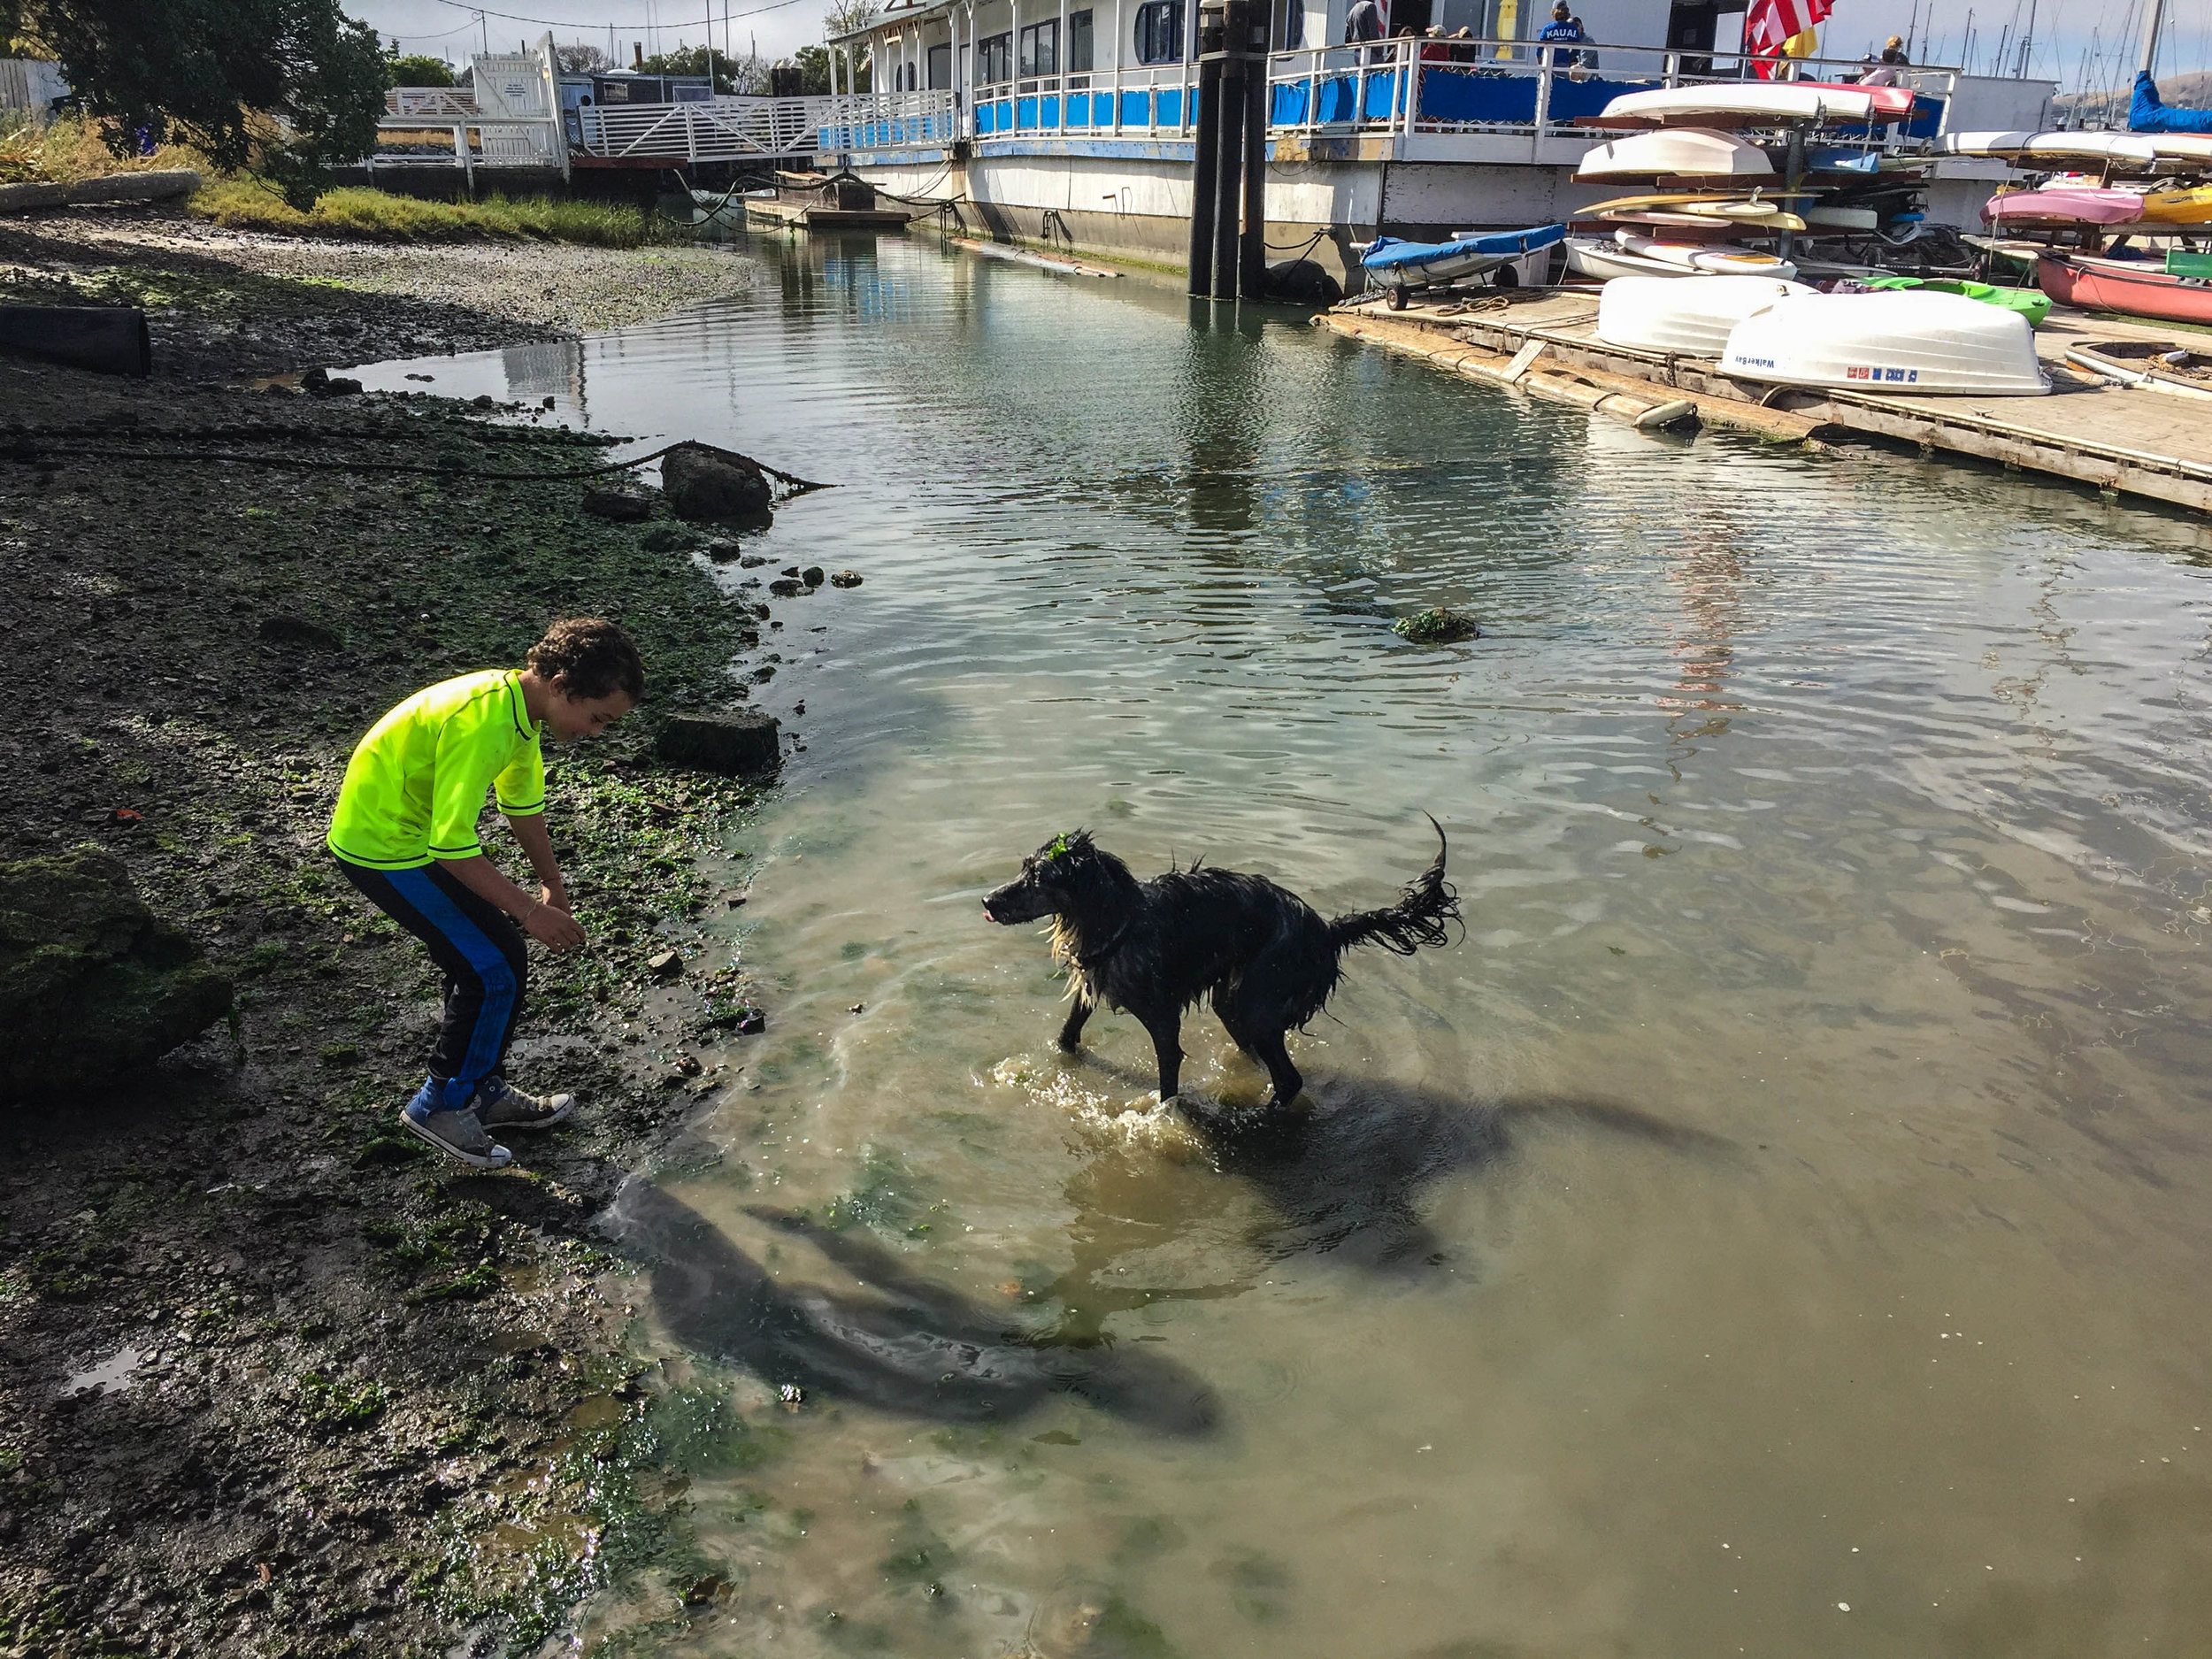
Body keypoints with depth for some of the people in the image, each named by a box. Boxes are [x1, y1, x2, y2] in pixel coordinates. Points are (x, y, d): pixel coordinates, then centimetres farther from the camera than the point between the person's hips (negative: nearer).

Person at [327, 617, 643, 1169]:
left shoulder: (519, 704, -1)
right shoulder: (482, 722, -32)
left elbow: (524, 803, 14)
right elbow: (454, 845, -31)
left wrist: (552, 885, 13)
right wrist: (529, 911, -23)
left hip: (414, 832, 9)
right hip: (383, 849, -9)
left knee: (486, 961, 13)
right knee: (496, 969, -7)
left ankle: (484, 1091, 28)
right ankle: (439, 1106, 9)